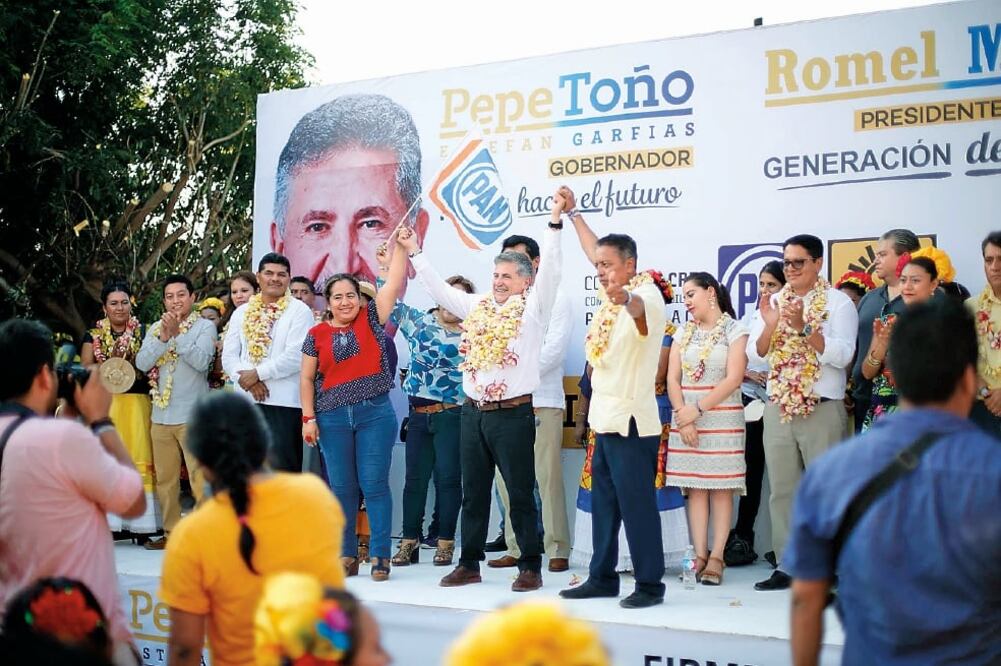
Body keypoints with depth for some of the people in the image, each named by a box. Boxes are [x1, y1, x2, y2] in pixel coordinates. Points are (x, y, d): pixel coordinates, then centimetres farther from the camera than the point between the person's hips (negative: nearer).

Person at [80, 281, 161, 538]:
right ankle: (108, 521, -3)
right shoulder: (93, 336, 11)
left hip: (137, 402, 0)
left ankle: (140, 523, -2)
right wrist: (110, 363, -15)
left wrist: (132, 366, -15)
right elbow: (85, 369, 1)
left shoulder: (144, 332, 9)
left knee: (140, 459, -5)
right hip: (104, 403, 1)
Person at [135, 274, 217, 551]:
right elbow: (141, 363, 1)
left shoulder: (205, 326, -1)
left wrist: (177, 333, -17)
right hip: (161, 415, 5)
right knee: (165, 479, 10)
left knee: (200, 479, -7)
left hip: (192, 415, -5)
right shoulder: (155, 328, 13)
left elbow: (202, 360, -15)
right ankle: (172, 533, 20)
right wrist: (163, 336, -11)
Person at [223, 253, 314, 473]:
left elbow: (295, 356, -11)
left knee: (281, 470, -6)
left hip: (284, 403, -5)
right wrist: (248, 380, -10)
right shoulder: (241, 312, 15)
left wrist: (257, 374, -11)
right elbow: (229, 356, 8)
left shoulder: (299, 311, 0)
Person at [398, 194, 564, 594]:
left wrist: (555, 222, -19)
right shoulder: (477, 306, 14)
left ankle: (531, 567, 7)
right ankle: (470, 563, 20)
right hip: (473, 411, 6)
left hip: (513, 413, -6)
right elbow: (439, 289, 21)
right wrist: (415, 253, 24)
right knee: (474, 492, 11)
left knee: (520, 493, 0)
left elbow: (550, 271, -13)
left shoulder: (533, 308, -2)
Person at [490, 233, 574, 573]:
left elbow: (553, 350, -8)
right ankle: (516, 548, 12)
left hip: (541, 401, -5)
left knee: (548, 478, -6)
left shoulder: (555, 299, 3)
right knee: (506, 478, 4)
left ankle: (558, 550, 0)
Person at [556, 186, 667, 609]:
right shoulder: (614, 294, 13)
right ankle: (602, 577, 23)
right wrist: (573, 212, 35)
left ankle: (649, 585, 2)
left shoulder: (645, 294, -14)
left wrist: (626, 300, -62)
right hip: (606, 419, 10)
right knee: (603, 503, 14)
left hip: (631, 421, -9)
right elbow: (593, 251, 29)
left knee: (636, 503, -5)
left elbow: (640, 306, -40)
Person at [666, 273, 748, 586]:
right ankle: (700, 554, 4)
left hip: (722, 416, -4)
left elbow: (733, 379, -9)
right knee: (694, 486, 2)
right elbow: (672, 378, 7)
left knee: (721, 486, -3)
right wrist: (682, 414, -7)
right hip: (686, 417, 4)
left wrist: (698, 409, -12)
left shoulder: (734, 330, 0)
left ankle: (716, 556, -1)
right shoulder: (684, 332, 14)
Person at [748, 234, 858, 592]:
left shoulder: (838, 302, -3)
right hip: (778, 408, 5)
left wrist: (803, 327, -23)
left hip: (822, 410, -5)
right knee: (782, 491, 9)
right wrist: (770, 325, -13)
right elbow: (755, 353, 5)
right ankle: (786, 566, 18)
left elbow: (842, 355, -15)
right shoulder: (773, 302, 12)